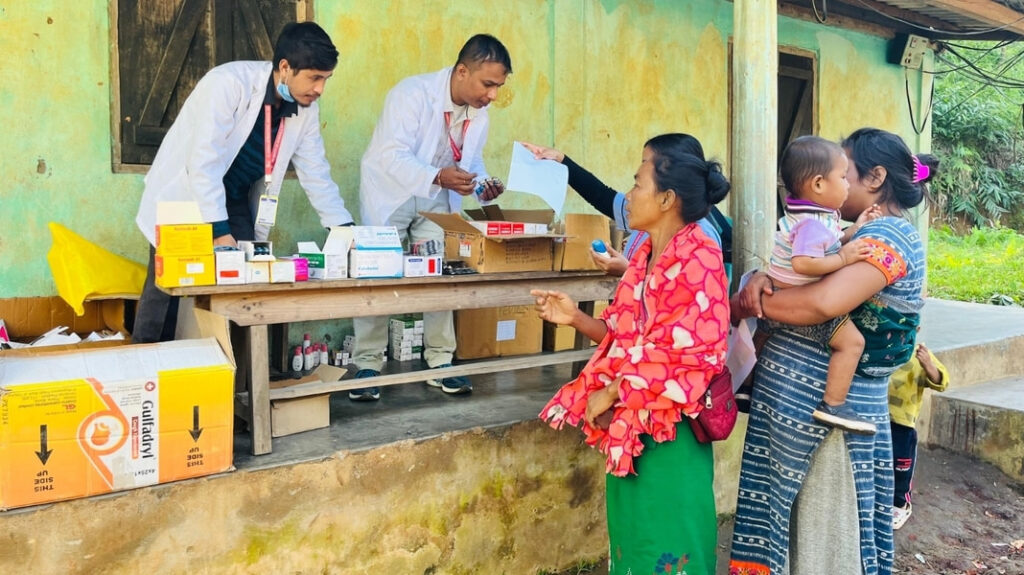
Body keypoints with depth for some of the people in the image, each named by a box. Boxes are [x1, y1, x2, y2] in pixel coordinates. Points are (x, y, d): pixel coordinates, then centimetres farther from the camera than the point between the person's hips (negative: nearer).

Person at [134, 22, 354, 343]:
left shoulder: (306, 108, -8)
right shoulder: (228, 83, -26)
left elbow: (316, 173, -2)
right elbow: (203, 161, -31)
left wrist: (347, 231, -10)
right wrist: (219, 230, -35)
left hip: (236, 203, 5)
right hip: (184, 197, -5)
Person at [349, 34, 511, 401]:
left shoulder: (478, 112, -5)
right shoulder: (412, 94, -26)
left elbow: (471, 158, 6)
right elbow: (392, 157, -32)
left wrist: (482, 183, -16)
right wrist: (439, 176, -46)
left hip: (435, 198, 5)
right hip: (390, 192, -5)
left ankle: (440, 363, 11)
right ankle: (367, 367, 7)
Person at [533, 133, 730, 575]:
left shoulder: (698, 259, -16)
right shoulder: (644, 256, 9)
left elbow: (694, 356, -22)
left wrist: (612, 393, -17)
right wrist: (576, 319, -1)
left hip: (668, 432, -8)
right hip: (628, 427, 8)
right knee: (632, 537, 19)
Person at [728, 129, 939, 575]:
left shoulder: (890, 234, -13)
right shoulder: (864, 234, 16)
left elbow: (825, 302, -30)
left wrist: (743, 304, -18)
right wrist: (763, 280, -11)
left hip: (810, 401, -8)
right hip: (814, 400, 8)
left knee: (823, 532, 4)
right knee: (810, 525, 16)